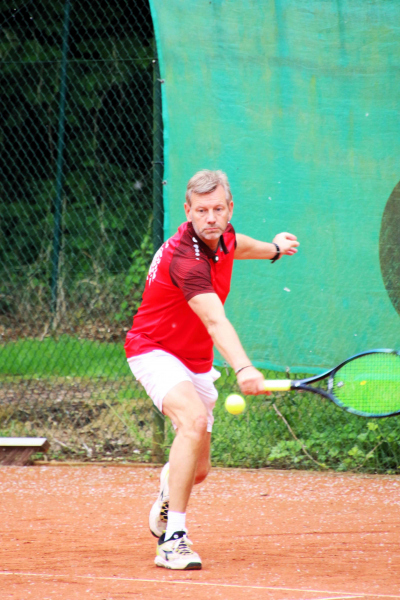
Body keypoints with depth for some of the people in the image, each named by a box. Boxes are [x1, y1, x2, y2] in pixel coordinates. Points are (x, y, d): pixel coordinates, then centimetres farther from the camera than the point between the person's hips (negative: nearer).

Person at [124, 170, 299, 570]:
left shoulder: (220, 235, -6)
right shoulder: (186, 259, -32)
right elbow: (216, 322, -47)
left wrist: (272, 248, 41)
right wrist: (243, 369, -61)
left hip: (196, 361, 8)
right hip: (155, 350, -8)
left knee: (197, 470, 12)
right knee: (194, 420, -36)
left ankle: (165, 500, 50)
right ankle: (173, 539, -33)